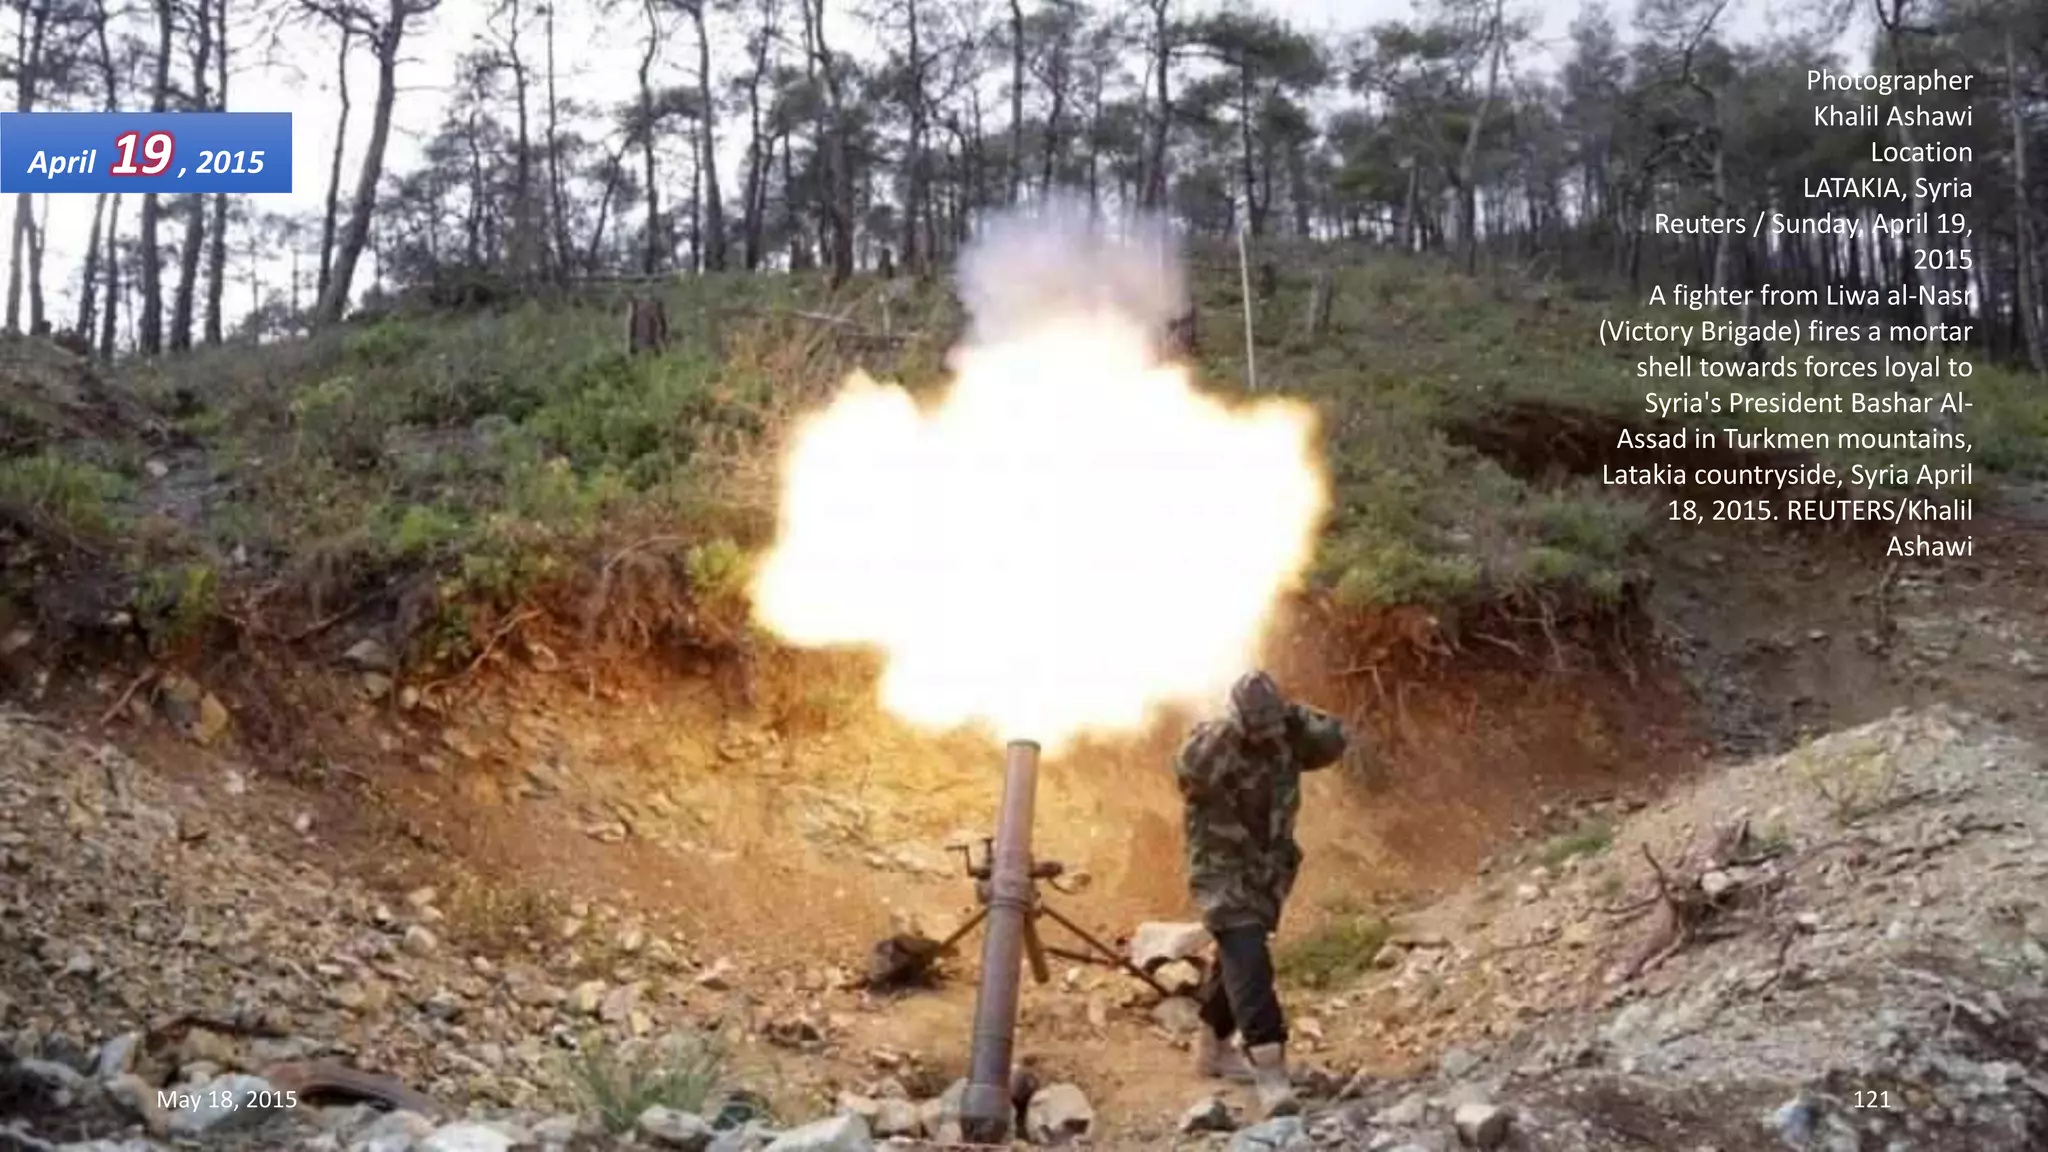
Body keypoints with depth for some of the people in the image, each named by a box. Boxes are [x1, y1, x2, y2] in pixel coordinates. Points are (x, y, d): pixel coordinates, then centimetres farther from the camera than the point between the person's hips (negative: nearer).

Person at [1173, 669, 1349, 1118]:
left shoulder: (1285, 743, -3)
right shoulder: (1210, 742, -18)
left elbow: (1335, 741, -13)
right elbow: (1190, 773, -38)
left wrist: (1296, 716, -22)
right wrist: (1227, 731, -37)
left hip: (1268, 871, 7)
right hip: (1224, 871, -6)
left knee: (1236, 960, 19)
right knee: (1249, 962, -19)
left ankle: (1211, 1049, 37)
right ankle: (1271, 1076, -27)